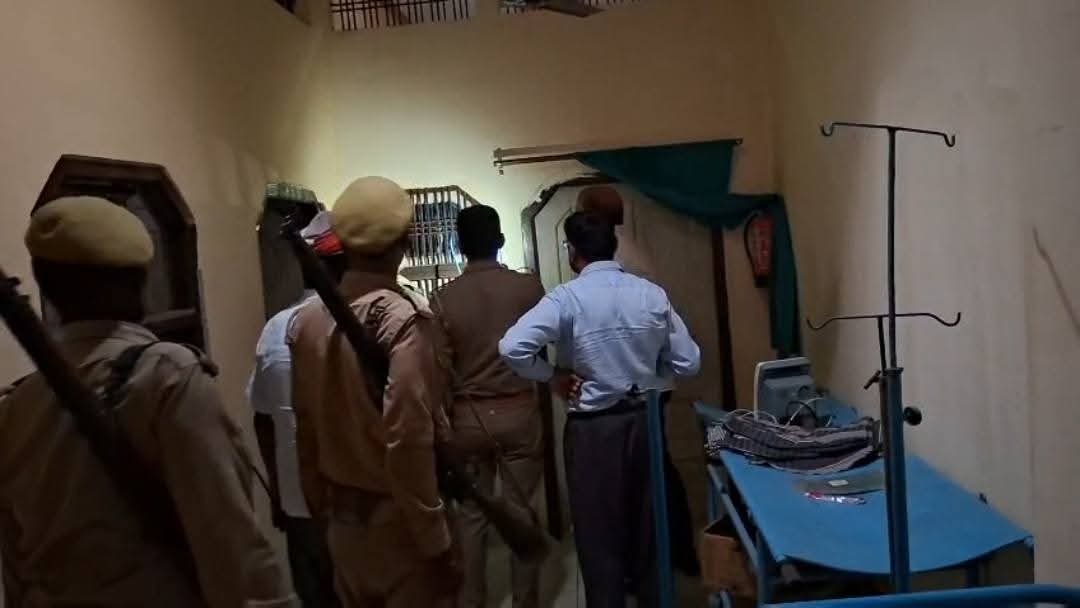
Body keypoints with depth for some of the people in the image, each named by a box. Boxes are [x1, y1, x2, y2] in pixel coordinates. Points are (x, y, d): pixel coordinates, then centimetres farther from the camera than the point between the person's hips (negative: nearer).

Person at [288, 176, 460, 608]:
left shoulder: (307, 320, -1)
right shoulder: (403, 319, -20)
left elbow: (306, 428, 5)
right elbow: (408, 442, -23)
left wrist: (320, 504, 17)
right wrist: (435, 542, -15)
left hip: (343, 517, 6)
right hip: (399, 518, -6)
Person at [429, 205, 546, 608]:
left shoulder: (443, 299, -8)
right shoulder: (529, 287, -7)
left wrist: (444, 420, 8)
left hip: (467, 417, 0)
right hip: (519, 412, 0)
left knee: (471, 517, 13)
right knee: (521, 513, 11)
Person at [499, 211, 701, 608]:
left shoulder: (567, 298, -15)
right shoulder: (653, 294, -3)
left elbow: (512, 348, -27)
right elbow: (688, 363, -1)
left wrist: (552, 377, -11)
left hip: (593, 427, -5)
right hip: (646, 419, 5)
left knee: (599, 533, 11)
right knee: (648, 523, 22)